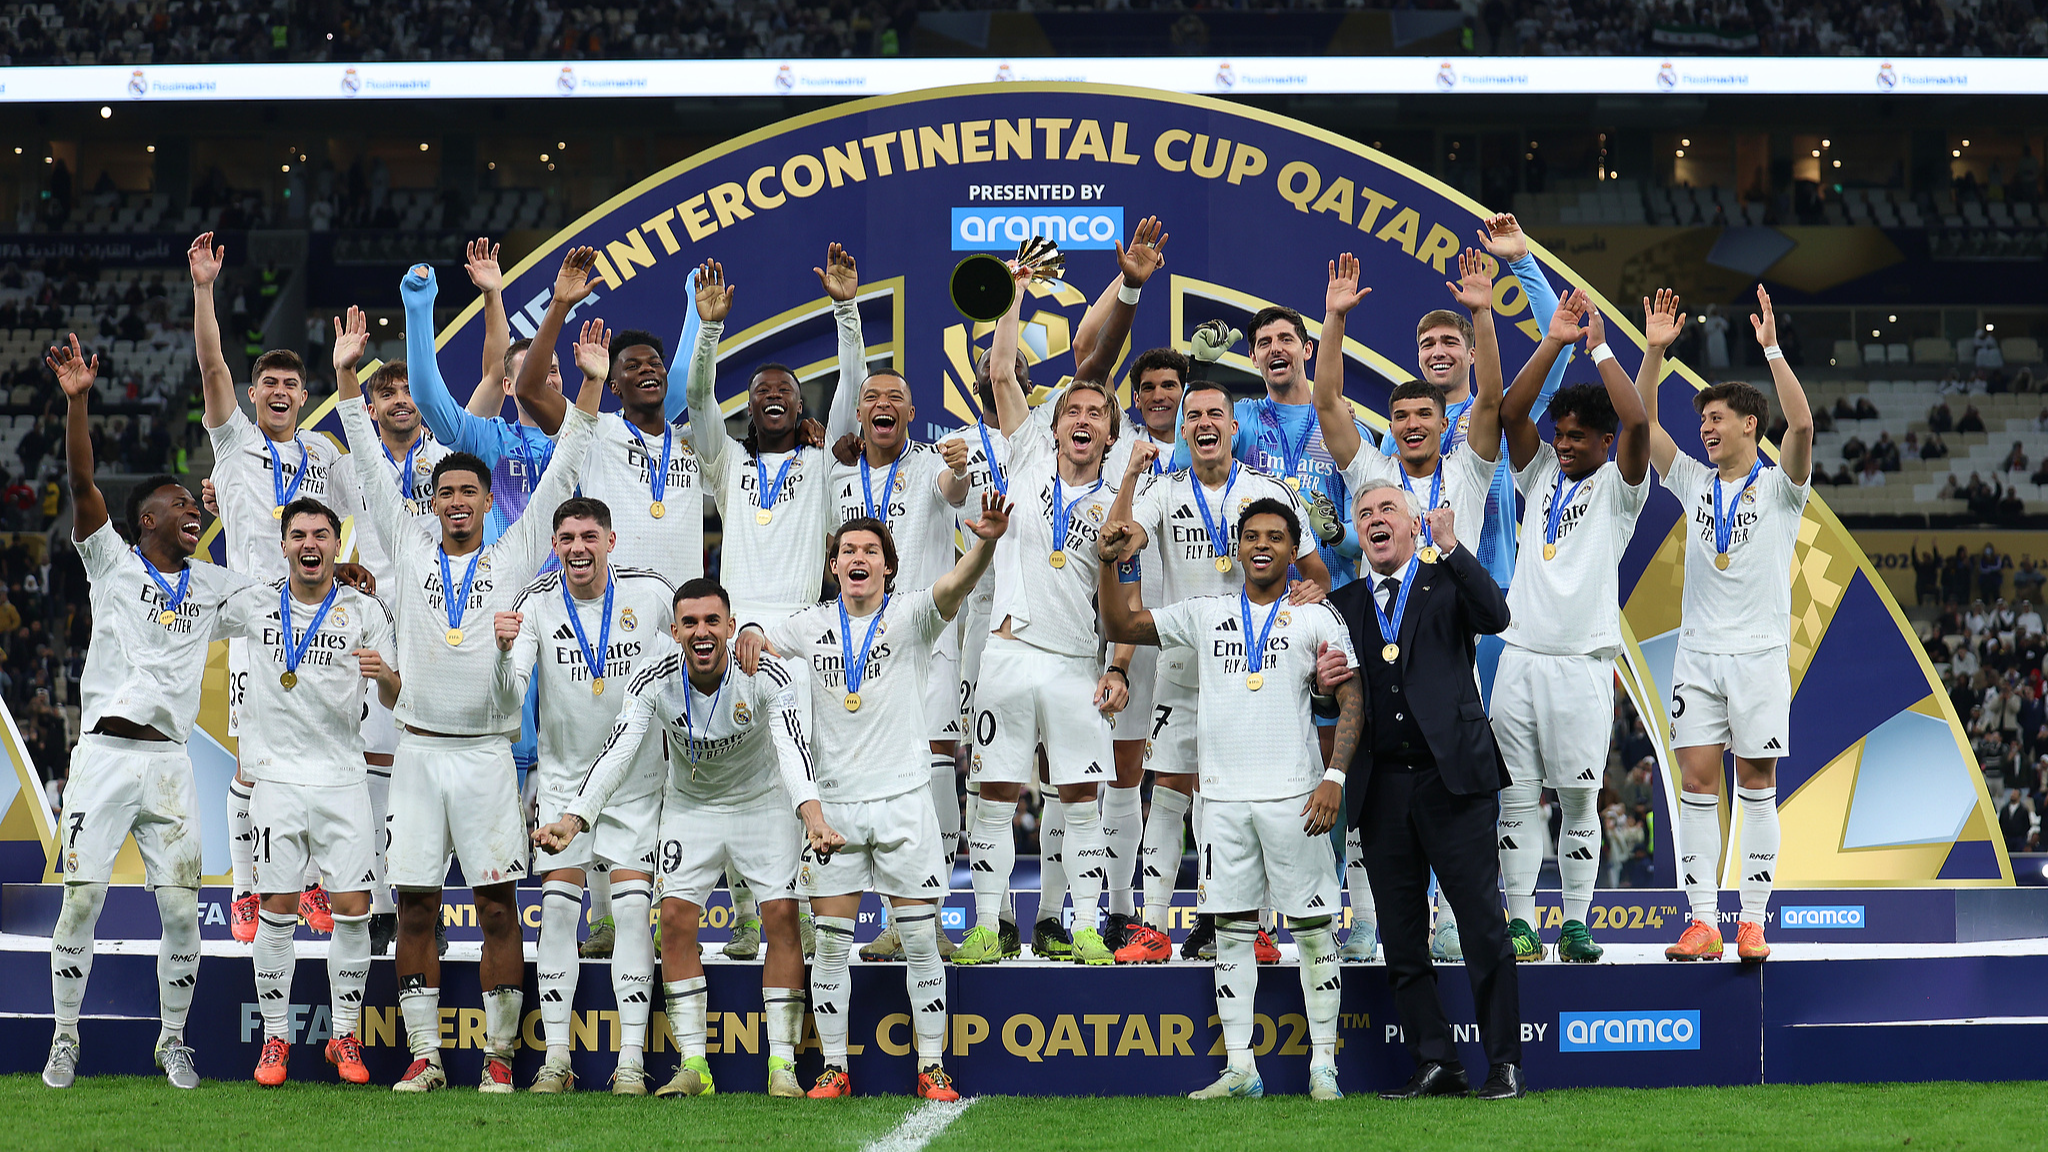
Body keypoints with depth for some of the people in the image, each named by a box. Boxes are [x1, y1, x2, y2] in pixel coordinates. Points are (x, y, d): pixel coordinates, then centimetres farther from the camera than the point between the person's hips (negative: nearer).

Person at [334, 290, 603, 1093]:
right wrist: (346, 374, 3)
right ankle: (423, 1056, 6)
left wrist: (590, 386, -2)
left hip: (487, 751, -1)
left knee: (499, 907, -4)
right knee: (414, 907, 0)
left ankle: (498, 1056, 1)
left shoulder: (515, 556, 8)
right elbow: (369, 468, 9)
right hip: (418, 750, 2)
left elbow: (561, 475, 5)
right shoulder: (410, 551, 11)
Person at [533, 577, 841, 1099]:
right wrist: (573, 817, -42)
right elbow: (619, 753, -27)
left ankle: (782, 1066, -5)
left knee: (782, 918, -12)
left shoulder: (769, 677, -27)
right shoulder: (654, 680, -21)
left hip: (764, 802, -2)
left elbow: (793, 749, -41)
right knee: (676, 918, -8)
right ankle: (694, 1067, -1)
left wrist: (813, 816, -59)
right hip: (689, 805, 2)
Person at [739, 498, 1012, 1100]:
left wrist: (987, 542, -43)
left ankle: (932, 1068, 8)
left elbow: (955, 585, -21)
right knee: (831, 943, 3)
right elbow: (755, 645, 15)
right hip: (834, 801, 2)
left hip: (902, 797, -2)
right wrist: (749, 634, -12)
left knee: (920, 941, 0)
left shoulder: (910, 615, -3)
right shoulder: (813, 625, 6)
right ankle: (833, 1069, 12)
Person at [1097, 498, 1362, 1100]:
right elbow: (1121, 627, 14)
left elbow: (1351, 699, -1)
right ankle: (1240, 1068, 9)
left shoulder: (1318, 618, 4)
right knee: (1232, 930, 4)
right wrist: (1108, 564, -1)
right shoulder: (1205, 613, 13)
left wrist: (1335, 776, -13)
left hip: (1293, 797, -3)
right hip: (1222, 796, 3)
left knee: (1312, 927, -1)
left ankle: (1323, 1065, 4)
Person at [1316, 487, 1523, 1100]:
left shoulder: (1447, 583, 7)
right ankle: (1435, 1064, 11)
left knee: (1484, 927, -5)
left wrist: (1451, 546, -20)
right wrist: (1324, 681, -7)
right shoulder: (1343, 605, 16)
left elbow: (1496, 616, -14)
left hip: (1452, 778, -4)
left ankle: (1504, 1065, -1)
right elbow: (1336, 703, 16)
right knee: (1401, 940, 5)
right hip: (1381, 790, 4)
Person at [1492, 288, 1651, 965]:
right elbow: (1510, 412, 3)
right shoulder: (1541, 475, 15)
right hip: (1521, 655, 3)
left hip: (1582, 660, -3)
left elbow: (1637, 424, -13)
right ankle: (1520, 921, 6)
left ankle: (1576, 923, 6)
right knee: (1516, 797, 2)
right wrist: (1554, 343, -3)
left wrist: (1599, 347, -7)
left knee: (1579, 798, 0)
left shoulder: (1617, 487, 4)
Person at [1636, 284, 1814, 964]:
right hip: (1698, 653, 3)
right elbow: (1641, 423, 6)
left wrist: (1771, 347, -22)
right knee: (1697, 784, -2)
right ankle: (1702, 921, -2)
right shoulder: (1693, 482, 12)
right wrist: (1656, 350, -4)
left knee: (1756, 787, -1)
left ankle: (1753, 921, 1)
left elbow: (1802, 424, -17)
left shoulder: (1779, 487, 1)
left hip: (1760, 653, -3)